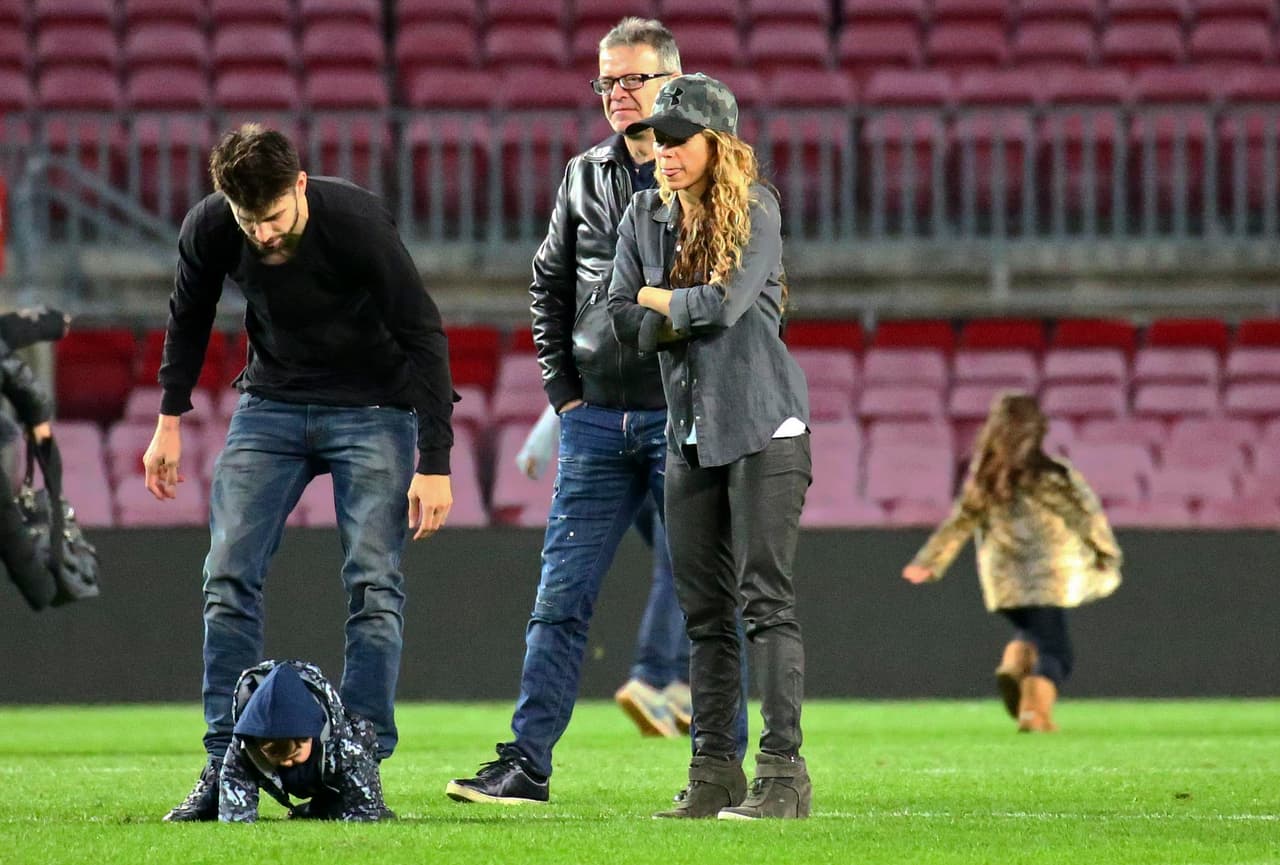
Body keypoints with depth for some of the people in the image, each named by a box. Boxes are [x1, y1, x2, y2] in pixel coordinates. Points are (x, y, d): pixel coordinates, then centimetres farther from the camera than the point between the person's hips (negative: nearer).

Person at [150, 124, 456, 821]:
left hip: (371, 409, -3)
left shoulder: (356, 224, -27)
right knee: (228, 578, -6)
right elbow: (189, 318, 7)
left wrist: (434, 463, -22)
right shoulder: (209, 229, -16)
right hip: (270, 405, 3)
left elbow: (424, 337, -20)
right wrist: (170, 419, 10)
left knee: (373, 583, -13)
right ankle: (225, 769, -2)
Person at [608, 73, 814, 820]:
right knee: (705, 610, 6)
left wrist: (661, 299, -1)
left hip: (763, 425, -6)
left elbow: (725, 305, -18)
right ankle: (714, 772, 10)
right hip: (691, 434, 6)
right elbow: (627, 321, 5)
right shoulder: (646, 217, 11)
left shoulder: (755, 210, -6)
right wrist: (699, 313, -9)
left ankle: (783, 772, -12)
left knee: (766, 598, -10)